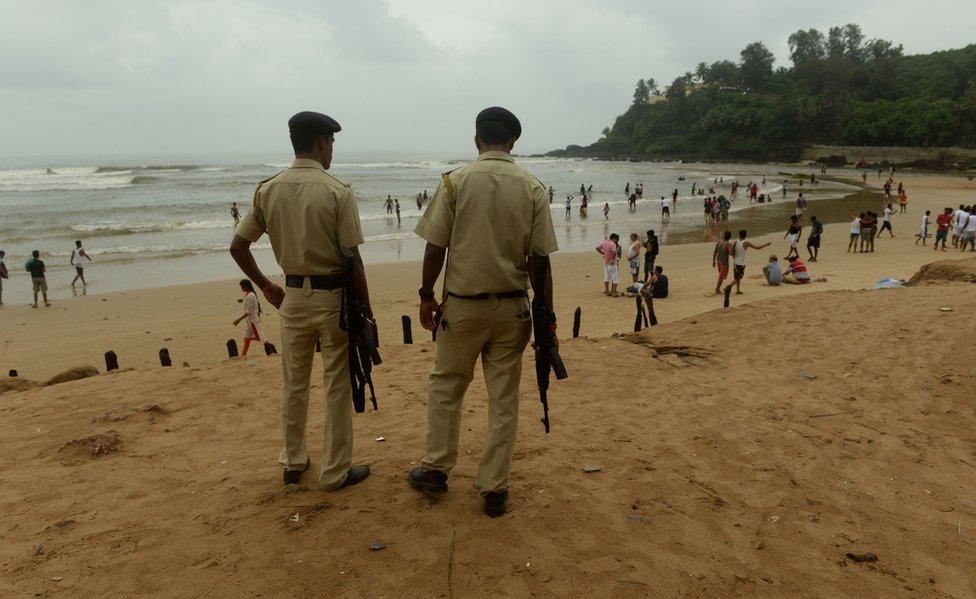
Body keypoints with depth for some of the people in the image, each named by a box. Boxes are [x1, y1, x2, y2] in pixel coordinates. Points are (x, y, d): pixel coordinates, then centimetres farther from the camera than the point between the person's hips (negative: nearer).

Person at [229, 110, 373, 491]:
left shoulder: (267, 190, 1)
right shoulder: (338, 191, -14)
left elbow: (238, 247, 3)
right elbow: (352, 258, -14)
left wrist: (266, 287, 14)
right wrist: (366, 309, -6)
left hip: (292, 295, 5)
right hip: (333, 296, -5)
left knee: (293, 384, 18)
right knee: (337, 387, 7)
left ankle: (293, 462, 32)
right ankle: (335, 472, 17)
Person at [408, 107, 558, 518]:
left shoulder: (455, 181, -5)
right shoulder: (532, 188, -2)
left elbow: (436, 247, -7)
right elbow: (540, 259, -2)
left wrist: (426, 295, 6)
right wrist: (547, 315, 4)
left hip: (462, 304, -1)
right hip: (513, 307, 2)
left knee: (445, 386, 18)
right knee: (504, 398, 10)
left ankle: (436, 469, 27)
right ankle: (494, 488, 18)